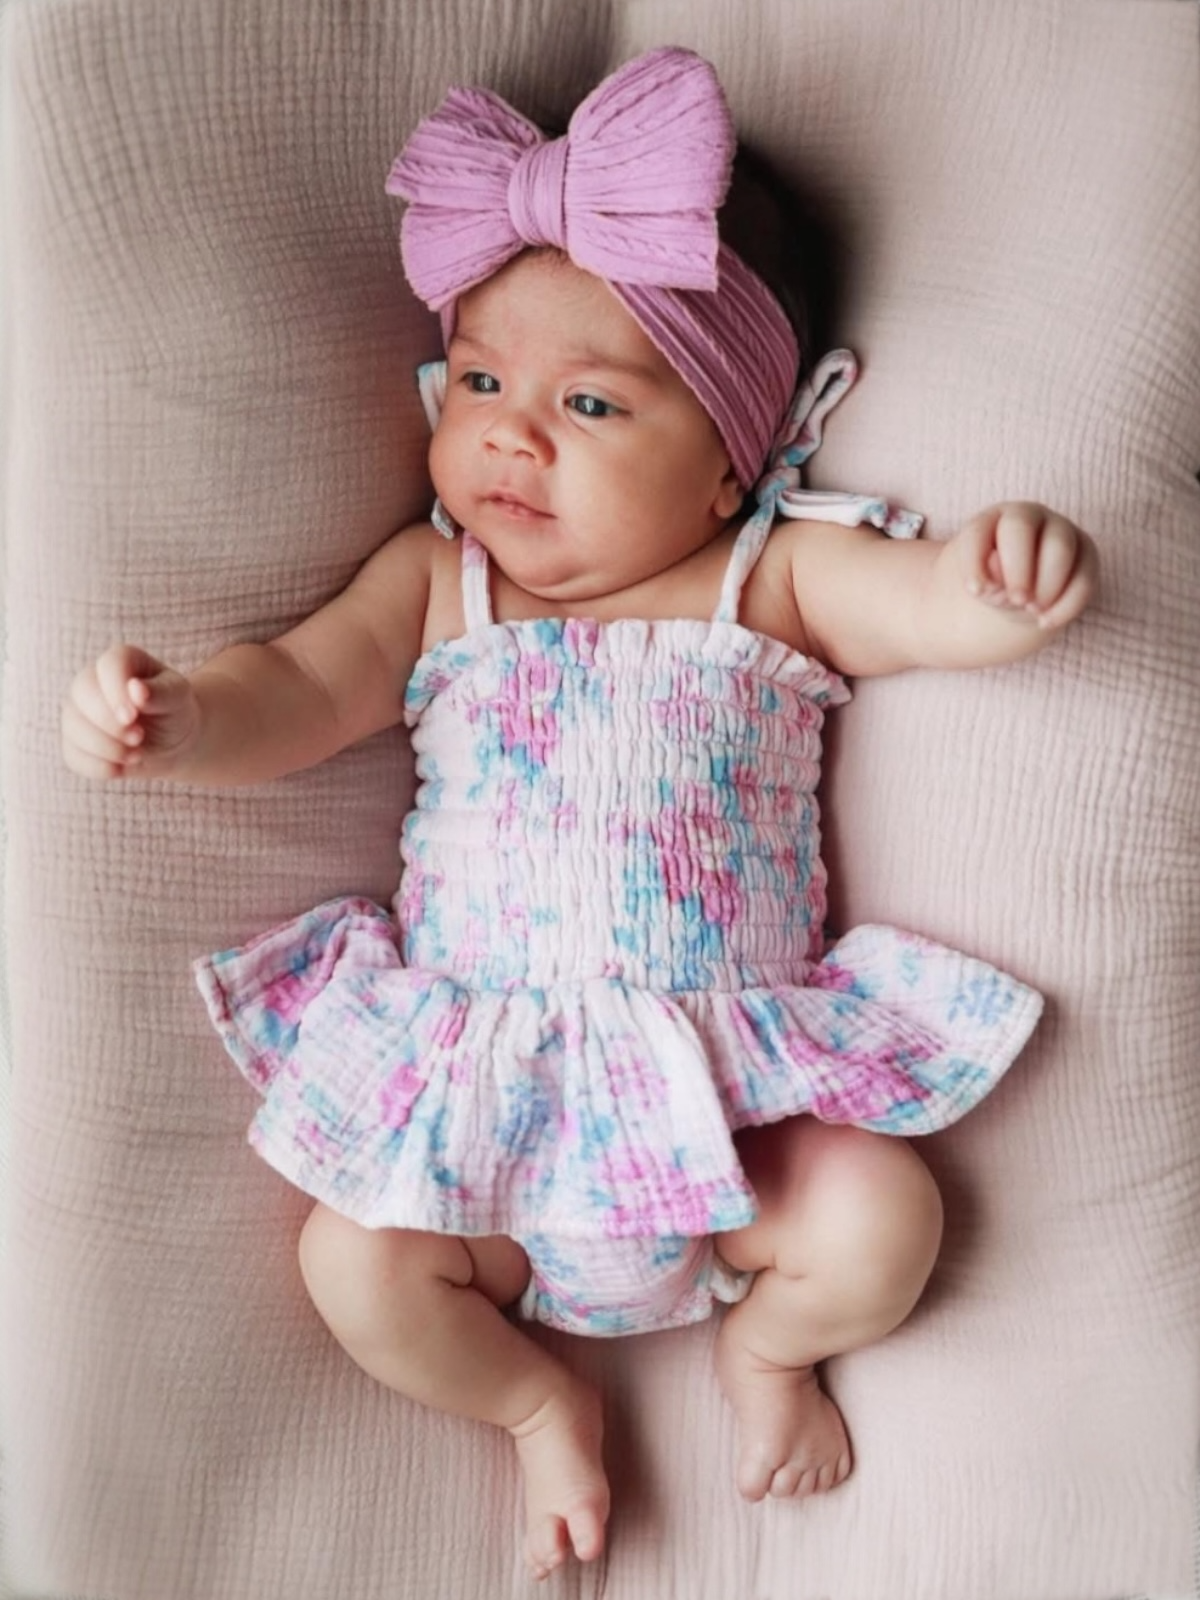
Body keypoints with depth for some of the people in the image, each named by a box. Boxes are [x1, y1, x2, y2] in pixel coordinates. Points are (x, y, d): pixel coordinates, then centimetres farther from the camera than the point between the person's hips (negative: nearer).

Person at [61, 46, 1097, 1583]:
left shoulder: (774, 581, -1)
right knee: (354, 1265, -14)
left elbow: (937, 604, -12)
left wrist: (1004, 568, -36)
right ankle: (539, 1400, 20)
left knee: (879, 1224, -17)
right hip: (476, 1094, 1)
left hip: (728, 1090, -1)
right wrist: (171, 716, -29)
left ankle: (768, 1344, 21)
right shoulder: (435, 584, 2)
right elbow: (297, 691, -7)